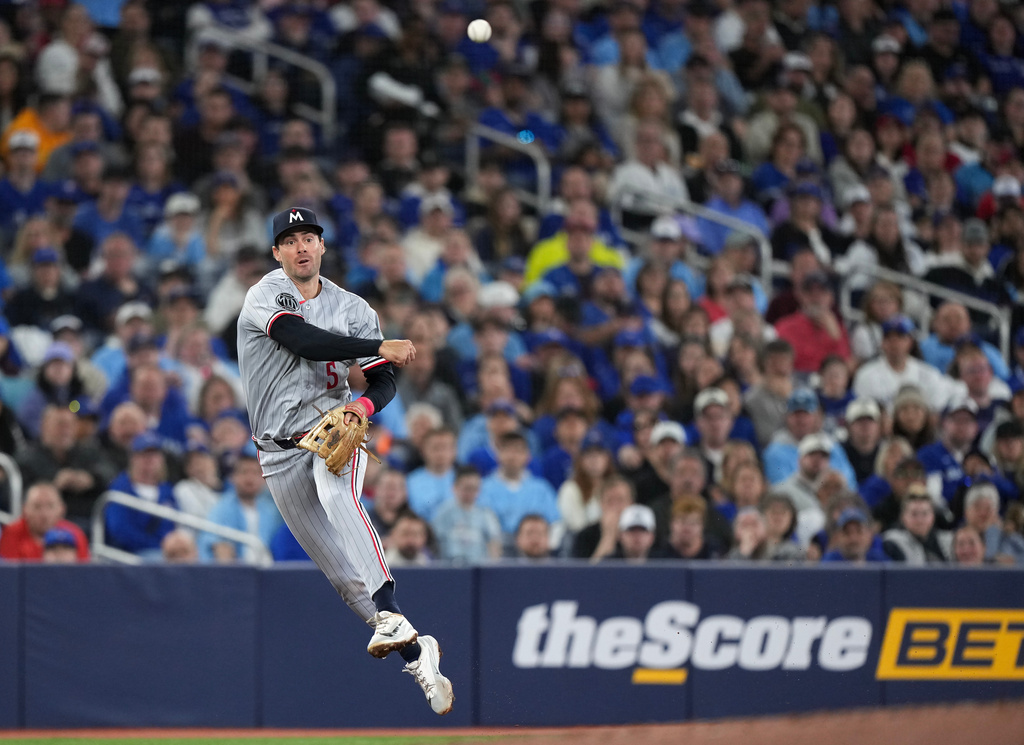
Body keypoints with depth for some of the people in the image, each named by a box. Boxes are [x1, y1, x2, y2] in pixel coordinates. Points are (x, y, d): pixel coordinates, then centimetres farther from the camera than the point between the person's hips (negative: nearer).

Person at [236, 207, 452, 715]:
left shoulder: (352, 309, 9)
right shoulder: (265, 296, -4)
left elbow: (384, 381, 6)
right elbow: (302, 341, -22)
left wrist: (366, 404, -18)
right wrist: (381, 347, -27)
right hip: (280, 451, 0)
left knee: (338, 497, -34)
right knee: (342, 572, 0)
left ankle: (389, 617, -46)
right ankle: (414, 653, 10)